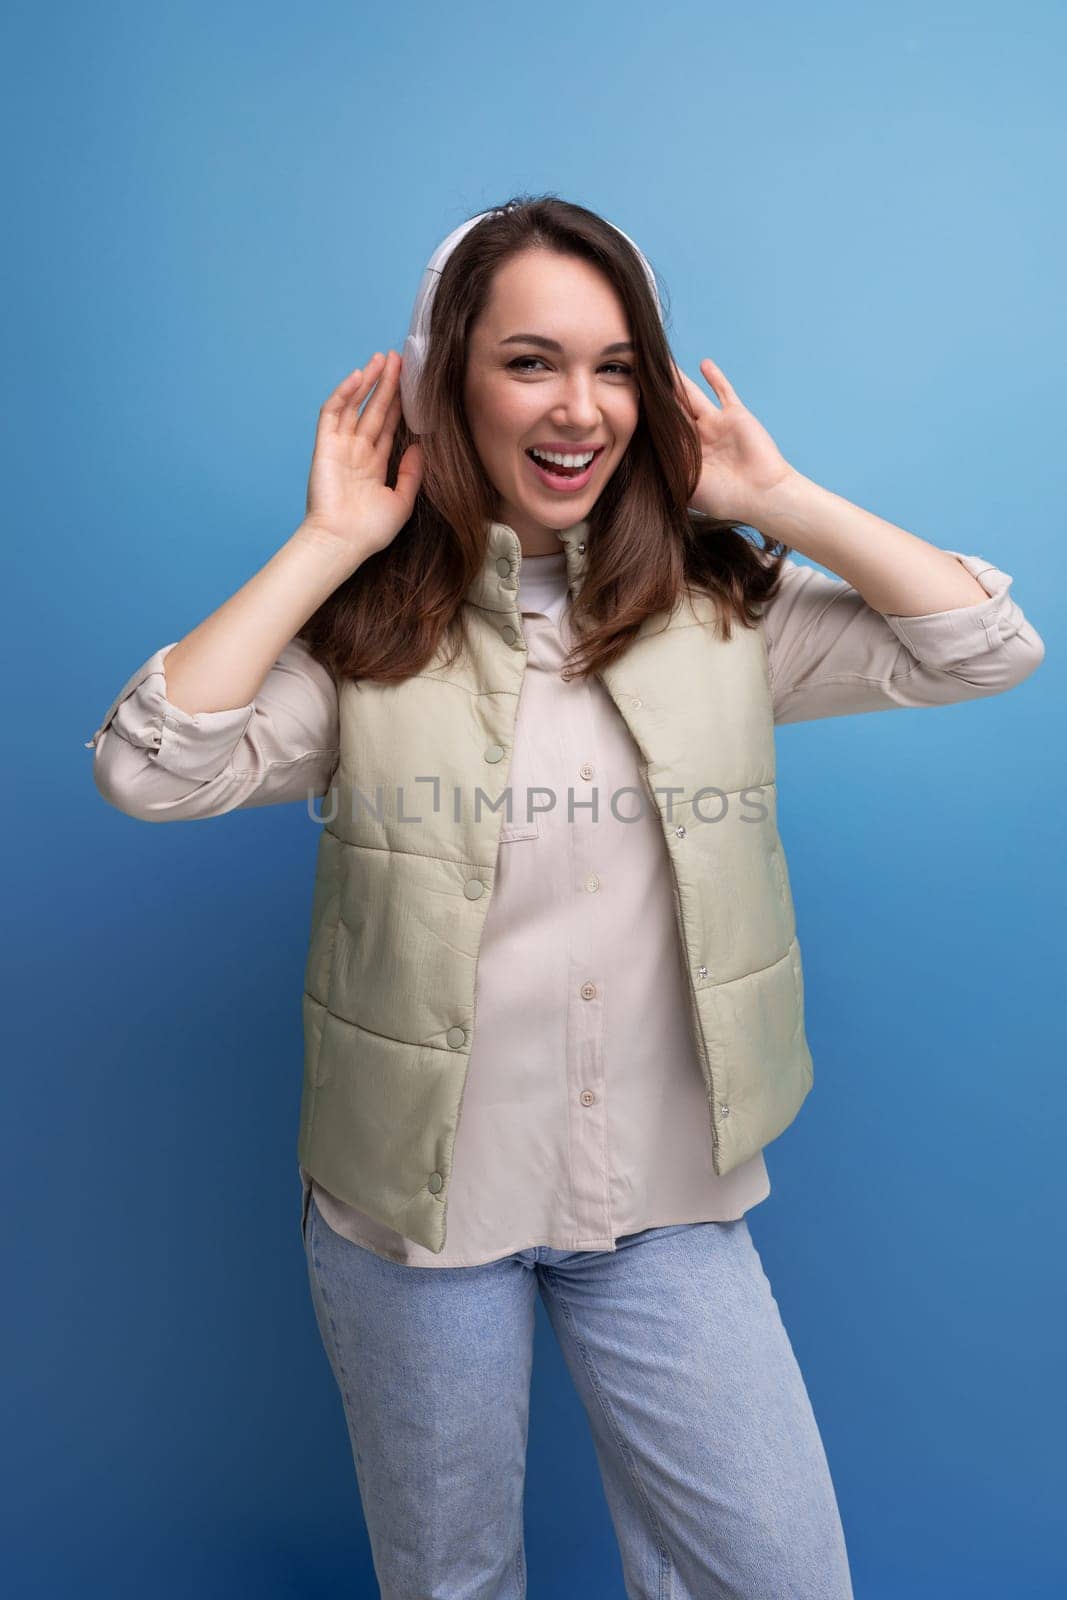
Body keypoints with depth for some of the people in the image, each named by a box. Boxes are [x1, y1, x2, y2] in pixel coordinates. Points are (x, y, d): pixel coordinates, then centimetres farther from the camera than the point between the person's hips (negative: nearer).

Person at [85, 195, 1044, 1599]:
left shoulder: (724, 608, -3)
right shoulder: (369, 626, -8)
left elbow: (990, 647, -7)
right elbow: (148, 769, -20)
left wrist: (778, 498, -10)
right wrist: (324, 544, -17)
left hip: (670, 1201, 2)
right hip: (414, 1199, 0)